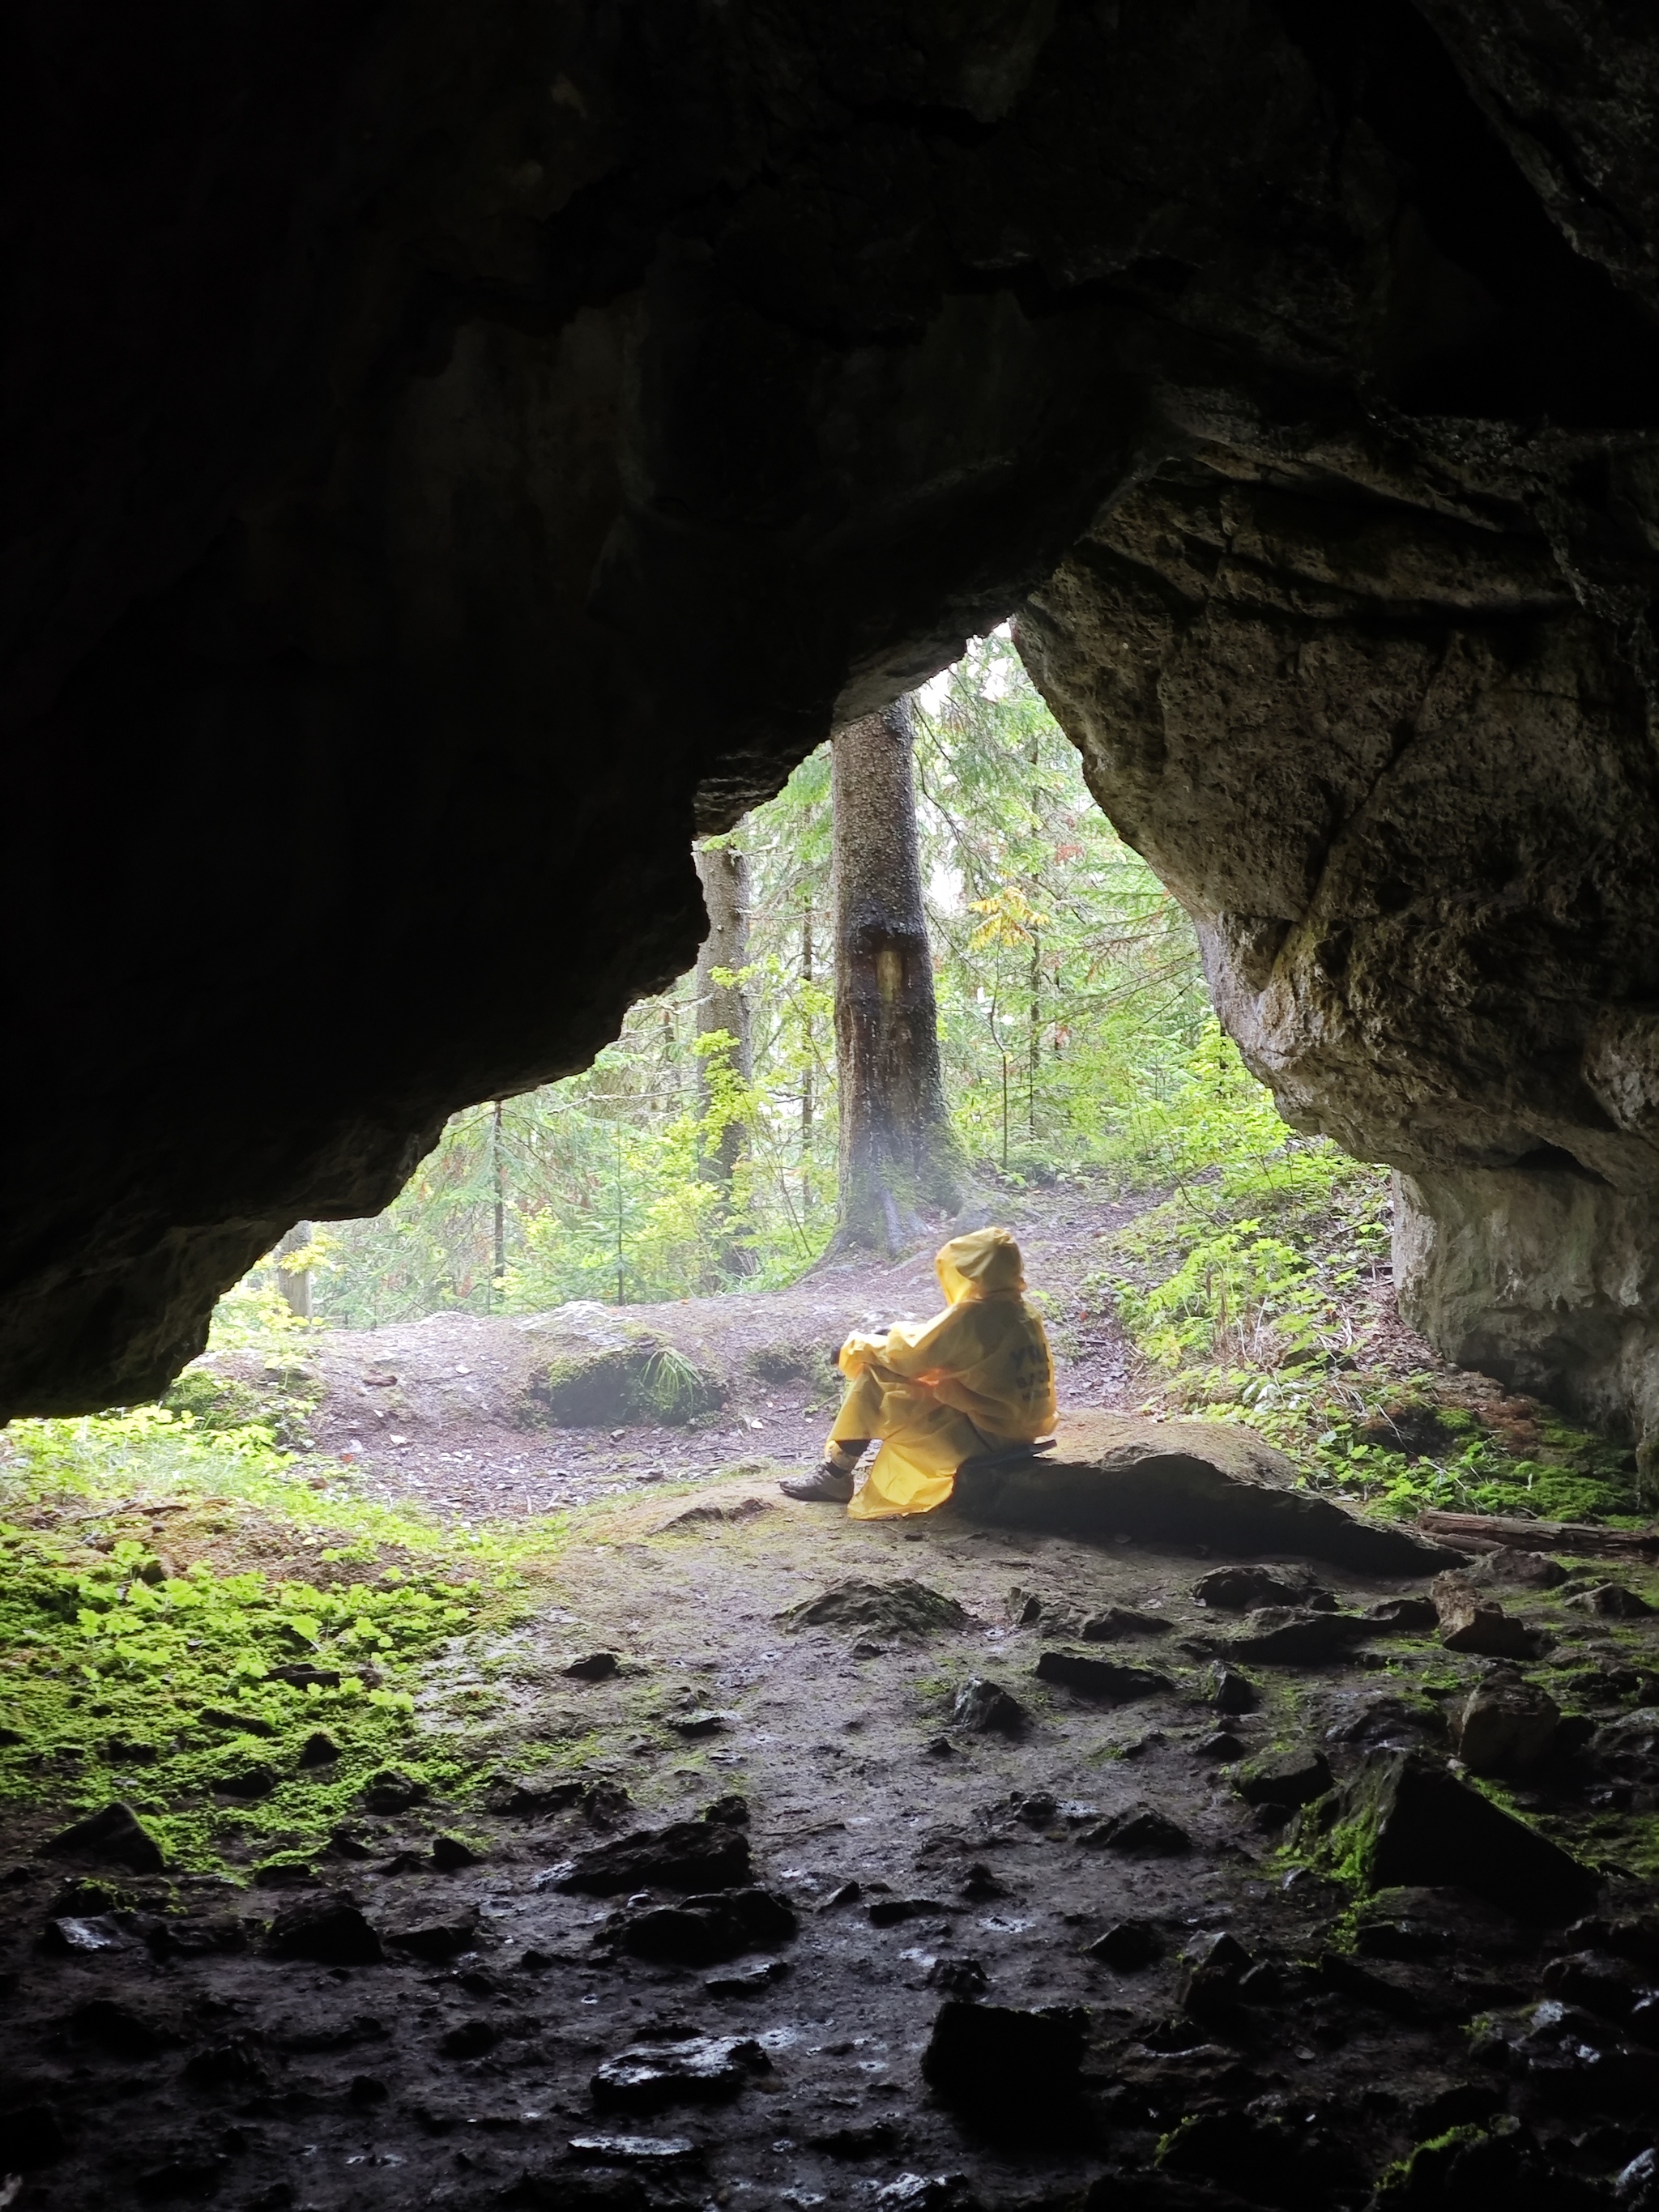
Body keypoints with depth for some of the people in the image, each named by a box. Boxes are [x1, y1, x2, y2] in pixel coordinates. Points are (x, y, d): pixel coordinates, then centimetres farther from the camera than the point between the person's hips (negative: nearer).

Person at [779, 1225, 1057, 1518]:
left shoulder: (974, 1315, -18)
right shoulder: (1026, 1318, 7)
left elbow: (910, 1355, -11)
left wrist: (861, 1346, 6)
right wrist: (906, 1334, 15)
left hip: (978, 1437, -9)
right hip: (1016, 1434, 9)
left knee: (871, 1382, -2)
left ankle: (836, 1475, 10)